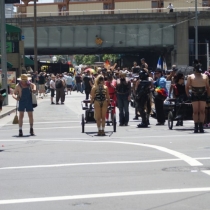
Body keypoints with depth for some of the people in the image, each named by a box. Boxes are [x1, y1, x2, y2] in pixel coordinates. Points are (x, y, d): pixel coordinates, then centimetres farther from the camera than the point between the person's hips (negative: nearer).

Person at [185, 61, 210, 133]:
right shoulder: (190, 77, 7)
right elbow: (187, 86, 8)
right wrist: (188, 94, 0)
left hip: (203, 95, 1)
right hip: (194, 95, -1)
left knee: (202, 111, -1)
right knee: (195, 111, -2)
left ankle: (201, 126, 2)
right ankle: (196, 126, 2)